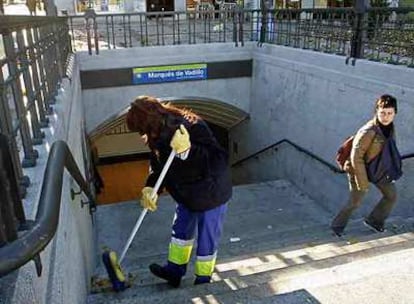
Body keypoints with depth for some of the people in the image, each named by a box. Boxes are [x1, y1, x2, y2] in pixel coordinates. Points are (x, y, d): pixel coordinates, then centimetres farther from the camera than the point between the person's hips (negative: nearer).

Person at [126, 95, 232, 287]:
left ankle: (203, 280, 33)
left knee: (206, 239, 10)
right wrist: (150, 188, -16)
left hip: (211, 196, -7)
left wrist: (187, 150, -48)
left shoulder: (193, 127, -32)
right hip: (186, 195, 8)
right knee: (181, 230, 22)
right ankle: (174, 270, 42)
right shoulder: (159, 136, -8)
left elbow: (218, 163, -38)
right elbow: (158, 166, 3)